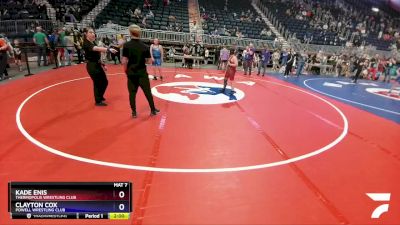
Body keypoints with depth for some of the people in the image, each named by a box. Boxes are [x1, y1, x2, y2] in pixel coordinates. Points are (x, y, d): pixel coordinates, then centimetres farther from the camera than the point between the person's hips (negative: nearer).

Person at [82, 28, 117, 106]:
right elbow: (97, 48, -38)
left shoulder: (93, 43, 11)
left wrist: (102, 64, 16)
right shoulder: (86, 44, -18)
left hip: (97, 65, 9)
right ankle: (98, 101, 17)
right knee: (97, 83, -1)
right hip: (92, 66, -9)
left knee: (105, 82, 15)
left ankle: (100, 97, 37)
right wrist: (108, 49, -50)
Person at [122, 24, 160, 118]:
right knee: (148, 92, 11)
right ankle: (153, 110, 21)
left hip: (131, 73, -1)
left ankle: (134, 112, 15)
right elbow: (149, 61, -2)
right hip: (142, 73, 1)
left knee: (132, 93, 10)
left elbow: (124, 61, -12)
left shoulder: (127, 45, -9)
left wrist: (126, 70, 5)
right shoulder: (145, 46, -4)